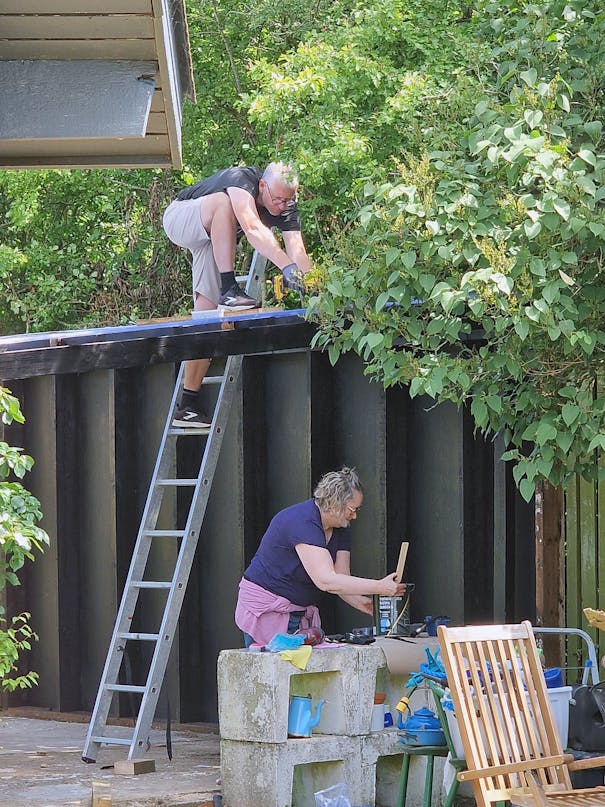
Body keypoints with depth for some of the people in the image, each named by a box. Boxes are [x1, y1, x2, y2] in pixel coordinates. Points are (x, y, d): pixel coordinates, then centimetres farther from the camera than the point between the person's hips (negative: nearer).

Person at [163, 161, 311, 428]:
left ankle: (188, 405, -9)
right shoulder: (241, 181, -35)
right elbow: (252, 228, -52)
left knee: (207, 311, -9)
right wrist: (286, 266, -63)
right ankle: (228, 290, -37)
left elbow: (297, 250, -27)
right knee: (224, 202, -37)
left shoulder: (286, 207, -17)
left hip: (216, 241, 6)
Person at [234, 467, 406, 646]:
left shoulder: (341, 529, 1)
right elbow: (325, 581, -35)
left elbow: (341, 578, -2)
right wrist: (379, 588, -37)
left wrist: (361, 602, -24)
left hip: (303, 609, 8)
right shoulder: (302, 522, -26)